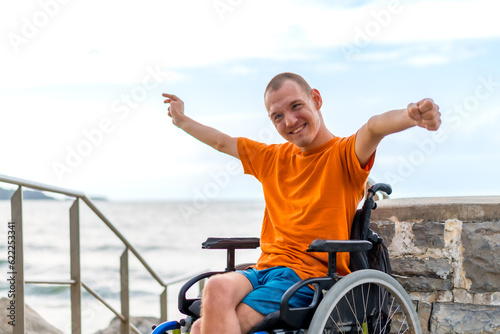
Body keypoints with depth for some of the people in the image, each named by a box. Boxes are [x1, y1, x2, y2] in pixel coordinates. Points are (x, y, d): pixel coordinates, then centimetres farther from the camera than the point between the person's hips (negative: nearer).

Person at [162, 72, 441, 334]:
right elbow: (222, 142, 38)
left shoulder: (344, 155, 2)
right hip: (265, 269, 6)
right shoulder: (274, 158, 21)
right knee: (218, 287, -28)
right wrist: (182, 120, 51)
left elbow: (375, 127, -22)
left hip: (310, 275, -6)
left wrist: (413, 116, -43)